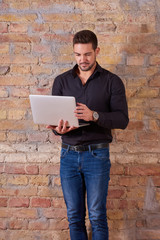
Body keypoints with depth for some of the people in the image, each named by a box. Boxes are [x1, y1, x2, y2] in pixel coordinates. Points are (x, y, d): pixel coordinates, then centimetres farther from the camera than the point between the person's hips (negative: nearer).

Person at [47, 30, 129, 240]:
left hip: (97, 154, -2)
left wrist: (94, 115, -24)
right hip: (69, 154, 3)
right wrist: (58, 128, -18)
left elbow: (122, 119, -7)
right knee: (74, 216, 8)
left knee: (97, 216, 0)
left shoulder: (111, 81, 0)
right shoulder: (61, 81, 9)